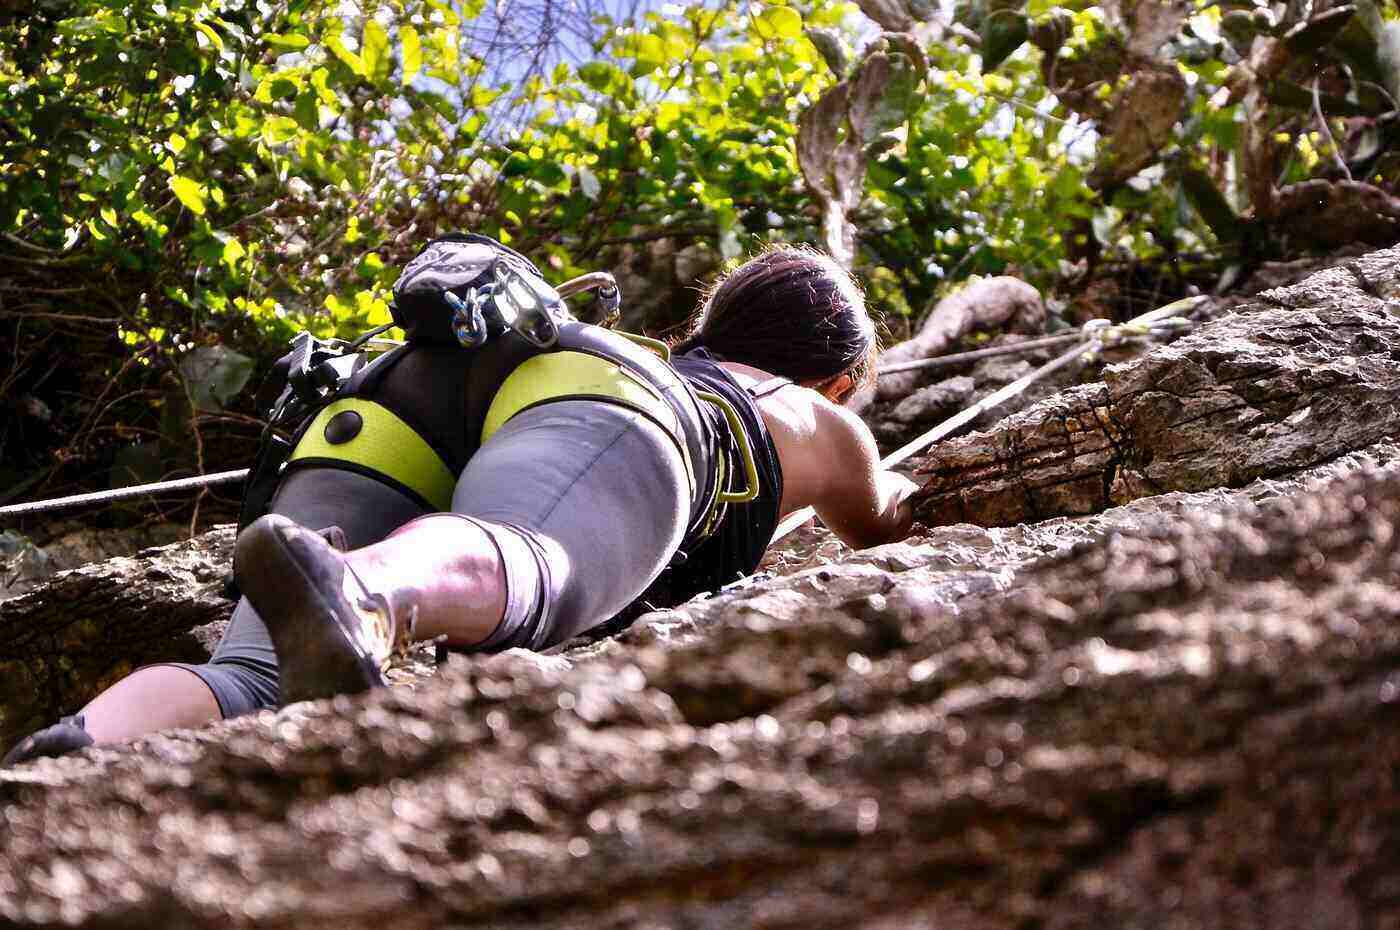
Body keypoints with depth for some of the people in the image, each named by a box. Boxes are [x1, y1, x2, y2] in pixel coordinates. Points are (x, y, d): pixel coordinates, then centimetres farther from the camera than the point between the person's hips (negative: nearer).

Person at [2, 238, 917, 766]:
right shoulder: (817, 419, 40)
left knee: (248, 687, -18)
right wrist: (898, 497, 87)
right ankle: (356, 596, -72)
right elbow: (884, 522, 63)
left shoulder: (653, 356, 50)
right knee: (515, 576, -37)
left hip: (385, 416, 4)